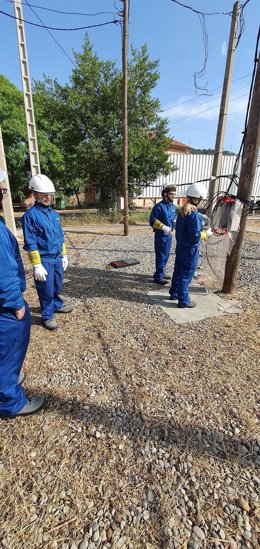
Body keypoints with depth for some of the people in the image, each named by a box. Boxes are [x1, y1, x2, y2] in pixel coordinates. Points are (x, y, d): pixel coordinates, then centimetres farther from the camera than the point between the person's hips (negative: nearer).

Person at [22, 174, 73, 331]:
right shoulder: (31, 215, -13)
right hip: (44, 260, -6)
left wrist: (64, 256, 14)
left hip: (58, 258, 6)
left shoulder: (54, 214, 7)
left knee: (58, 286, 20)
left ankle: (57, 305, 43)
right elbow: (30, 244, -15)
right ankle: (47, 316, 23)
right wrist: (37, 265, -16)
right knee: (47, 290, 6)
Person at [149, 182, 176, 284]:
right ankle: (158, 277, 8)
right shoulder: (159, 206, -15)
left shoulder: (173, 206, 9)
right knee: (161, 256, -2)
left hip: (169, 234, 8)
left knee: (166, 255, 16)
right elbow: (152, 221, -17)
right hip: (161, 235, -8)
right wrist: (163, 227, -23)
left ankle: (161, 273, 32)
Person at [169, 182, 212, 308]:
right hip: (190, 250, -8)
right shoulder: (194, 214, -23)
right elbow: (195, 236, -24)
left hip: (180, 247, 8)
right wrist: (206, 233, -7)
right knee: (186, 275, 2)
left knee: (178, 271, 19)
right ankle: (183, 300, 14)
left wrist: (200, 221, 10)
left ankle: (174, 293, 34)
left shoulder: (182, 210, 4)